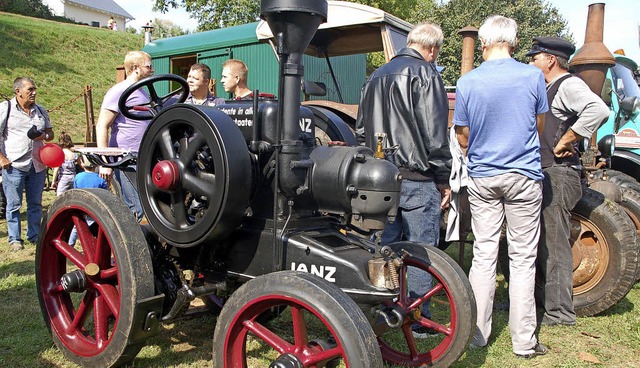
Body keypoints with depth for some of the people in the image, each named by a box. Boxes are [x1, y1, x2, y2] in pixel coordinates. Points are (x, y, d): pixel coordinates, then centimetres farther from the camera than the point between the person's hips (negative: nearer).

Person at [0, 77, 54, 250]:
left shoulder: (40, 110, 12)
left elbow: (50, 132, 19)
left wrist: (44, 136, -5)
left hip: (37, 165, 4)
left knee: (36, 203, 10)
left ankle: (34, 235, 21)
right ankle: (14, 239, 12)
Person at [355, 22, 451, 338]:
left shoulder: (375, 77, 17)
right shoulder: (425, 74, -7)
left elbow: (361, 131, 20)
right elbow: (435, 134, -12)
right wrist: (444, 179, -5)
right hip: (418, 179, -7)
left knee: (383, 247, 13)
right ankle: (418, 322, 10)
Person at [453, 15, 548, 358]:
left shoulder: (467, 82, -5)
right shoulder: (533, 76, -4)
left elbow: (463, 138, 3)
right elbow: (539, 126, 9)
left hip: (482, 178, 1)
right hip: (524, 176, -1)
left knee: (483, 255, 9)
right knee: (523, 259, 5)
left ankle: (477, 332, 15)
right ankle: (524, 341, 12)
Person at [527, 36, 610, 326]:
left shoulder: (569, 85, -11)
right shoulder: (550, 88, 19)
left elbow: (597, 109, -30)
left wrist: (564, 143, -24)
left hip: (558, 175, -10)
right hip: (546, 174, 10)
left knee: (554, 245, -5)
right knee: (542, 243, 16)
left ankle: (559, 313, 3)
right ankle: (546, 299, 29)